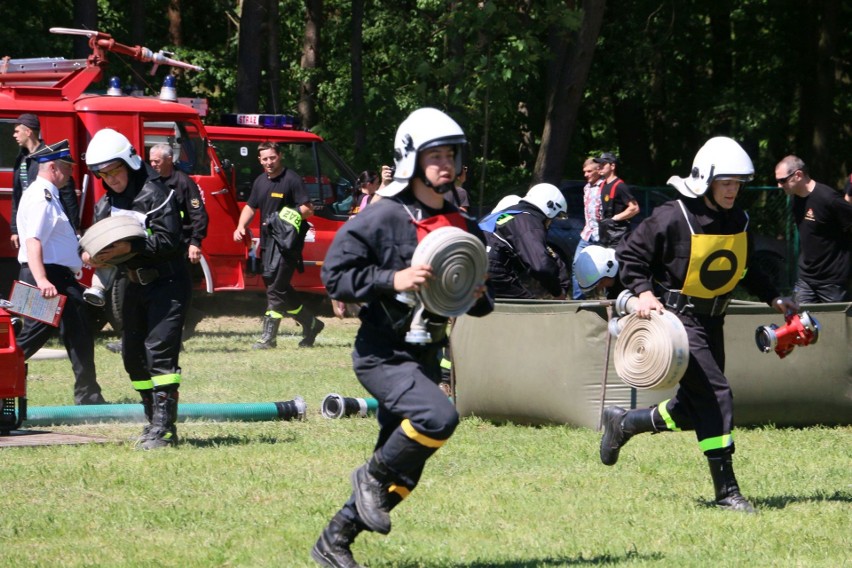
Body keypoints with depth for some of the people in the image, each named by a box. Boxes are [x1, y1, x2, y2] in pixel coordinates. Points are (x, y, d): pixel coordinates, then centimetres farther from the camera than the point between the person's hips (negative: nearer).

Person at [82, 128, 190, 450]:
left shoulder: (154, 194, -13)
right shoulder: (105, 204, 11)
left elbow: (168, 240, -19)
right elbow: (99, 241, 12)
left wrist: (131, 247, -30)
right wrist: (94, 256, -12)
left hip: (167, 283, -8)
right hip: (135, 284, 8)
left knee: (159, 350, -16)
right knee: (133, 354, 8)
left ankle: (163, 427, -18)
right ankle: (154, 419, 19)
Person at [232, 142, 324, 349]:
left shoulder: (292, 179, -8)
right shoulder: (260, 182, 14)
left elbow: (308, 210, -12)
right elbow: (250, 207, 22)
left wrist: (283, 218, -21)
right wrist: (241, 226, 5)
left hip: (287, 241, -8)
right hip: (268, 242, 8)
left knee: (276, 288, -11)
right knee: (280, 288, 12)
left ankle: (268, 337, -10)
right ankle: (310, 323, 25)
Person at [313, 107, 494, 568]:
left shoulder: (463, 228, 10)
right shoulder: (383, 218, -10)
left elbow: (479, 301, 20)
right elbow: (335, 273, -13)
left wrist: (478, 297, -3)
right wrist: (393, 280, -23)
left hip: (425, 358, 7)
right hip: (383, 354, -7)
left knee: (403, 474, 8)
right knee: (438, 417, -31)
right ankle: (372, 477, -6)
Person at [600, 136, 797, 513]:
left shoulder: (738, 222, 6)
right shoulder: (673, 218, -16)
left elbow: (747, 270, 21)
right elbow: (629, 255, -10)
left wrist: (774, 299, 12)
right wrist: (644, 292, -23)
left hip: (711, 321, 8)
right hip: (676, 316, -8)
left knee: (696, 406, 8)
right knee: (714, 394, -16)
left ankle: (623, 424, 31)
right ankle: (726, 490, -13)